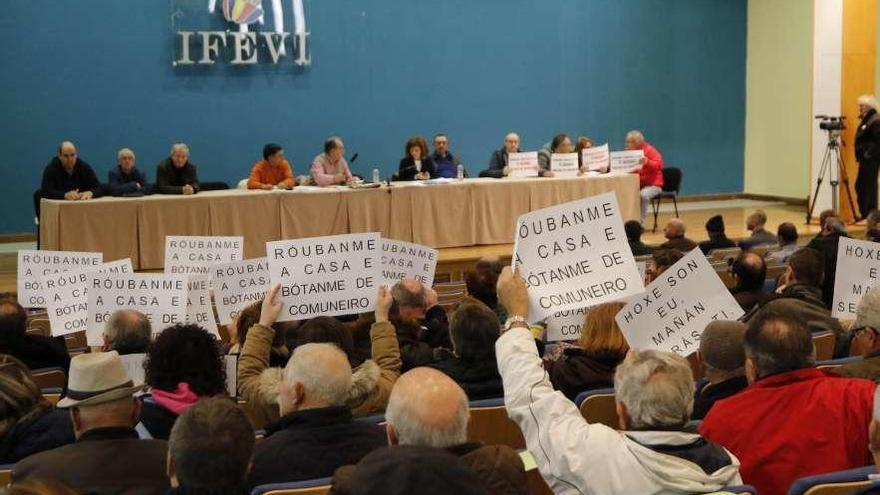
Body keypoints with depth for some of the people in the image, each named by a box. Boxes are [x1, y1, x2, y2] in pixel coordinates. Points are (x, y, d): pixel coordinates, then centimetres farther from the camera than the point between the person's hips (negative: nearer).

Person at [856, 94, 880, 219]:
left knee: (868, 186, -5)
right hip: (865, 159, 10)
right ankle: (865, 214, 20)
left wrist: (870, 154, -20)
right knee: (860, 186, 13)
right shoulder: (865, 119, 15)